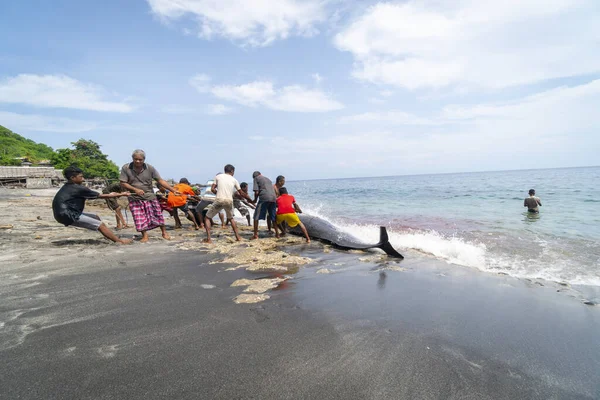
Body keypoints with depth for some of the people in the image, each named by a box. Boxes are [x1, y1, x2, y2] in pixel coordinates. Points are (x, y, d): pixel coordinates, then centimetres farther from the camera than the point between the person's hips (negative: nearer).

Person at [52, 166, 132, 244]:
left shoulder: (68, 187, 12)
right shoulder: (78, 189, -15)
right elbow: (100, 196, -10)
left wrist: (110, 195, 13)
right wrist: (121, 194, -4)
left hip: (65, 213, 10)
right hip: (68, 215, -10)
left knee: (95, 217, 16)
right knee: (100, 225, -8)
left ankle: (112, 237, 17)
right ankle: (119, 241, -6)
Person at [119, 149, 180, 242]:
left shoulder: (150, 168, -9)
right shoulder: (126, 168, -9)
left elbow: (160, 180, -9)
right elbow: (123, 183, -7)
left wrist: (173, 190, -16)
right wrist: (135, 189, -22)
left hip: (150, 196, 0)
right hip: (135, 198, 0)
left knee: (157, 215, 6)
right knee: (139, 219, -1)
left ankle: (164, 232, 25)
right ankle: (144, 236, 19)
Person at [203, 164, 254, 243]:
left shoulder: (218, 176, 11)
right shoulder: (234, 180, 15)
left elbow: (212, 189, 6)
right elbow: (241, 193, 16)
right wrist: (250, 200, 28)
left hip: (219, 200, -2)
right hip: (229, 201, 3)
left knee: (207, 218, 13)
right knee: (231, 218, 29)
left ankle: (208, 239, 1)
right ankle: (238, 237, 23)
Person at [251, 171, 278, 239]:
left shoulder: (256, 178, 12)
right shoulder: (268, 179, 30)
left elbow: (256, 192, 1)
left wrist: (255, 200, 16)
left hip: (264, 198, -6)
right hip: (273, 198, 6)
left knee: (257, 216, 3)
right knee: (273, 217, 16)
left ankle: (256, 235, 1)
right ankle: (277, 233, 16)